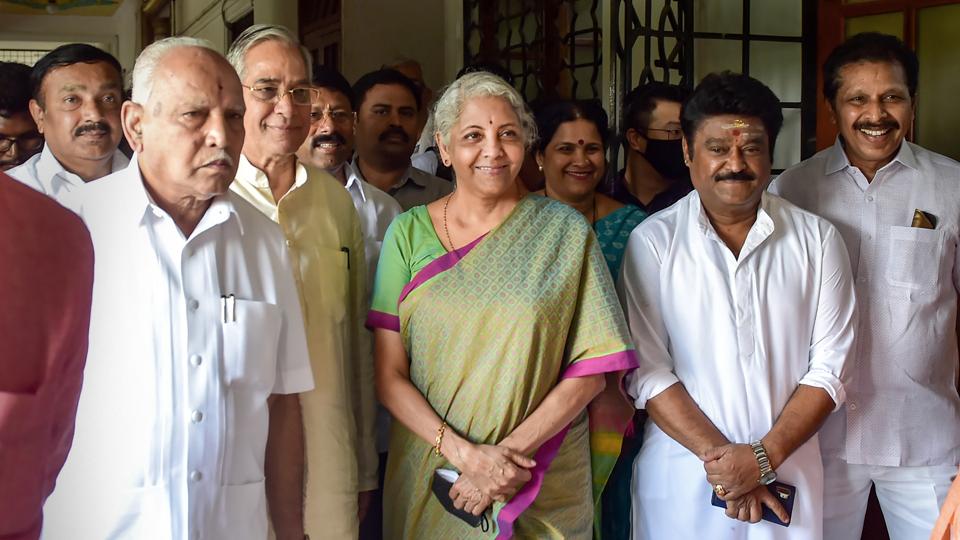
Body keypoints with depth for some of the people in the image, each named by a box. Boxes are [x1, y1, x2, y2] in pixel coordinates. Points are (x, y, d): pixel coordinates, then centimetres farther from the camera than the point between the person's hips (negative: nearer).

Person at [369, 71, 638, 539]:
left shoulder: (565, 232, -2)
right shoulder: (409, 232, 0)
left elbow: (590, 371, -5)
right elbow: (388, 375, -3)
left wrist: (513, 450, -15)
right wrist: (463, 452, -16)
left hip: (544, 490, -1)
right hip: (429, 479, 1)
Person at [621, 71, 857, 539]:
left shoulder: (817, 239, 1)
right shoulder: (653, 241, -4)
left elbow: (828, 368, -2)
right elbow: (646, 372, -8)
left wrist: (764, 457, -13)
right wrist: (719, 455, -15)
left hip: (787, 475, 1)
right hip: (680, 479, -1)